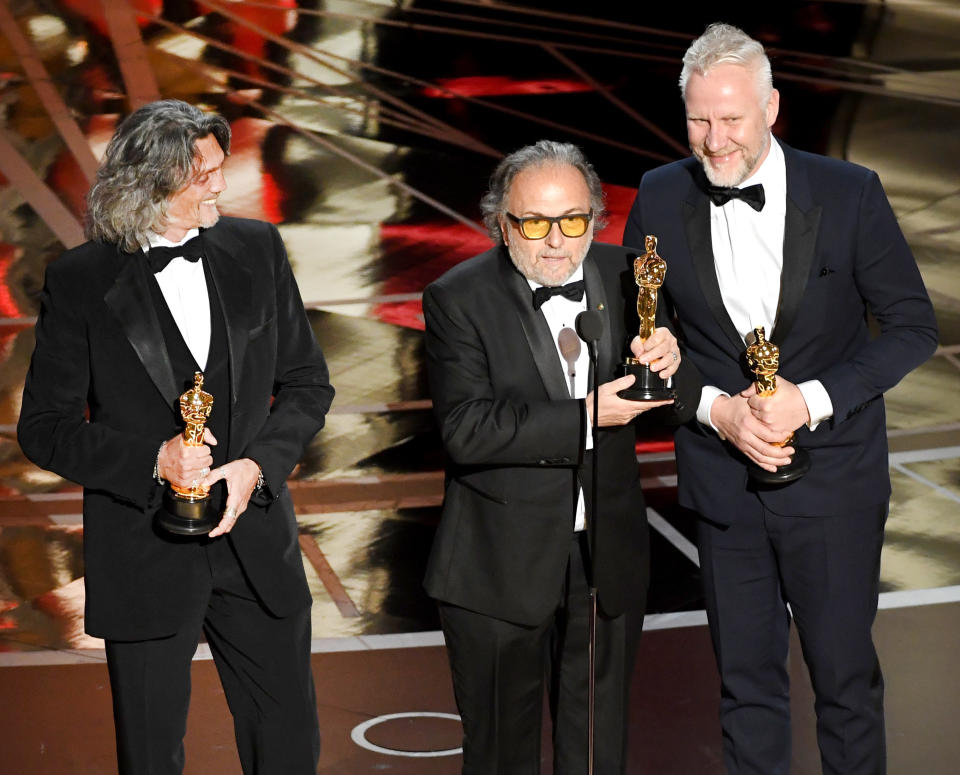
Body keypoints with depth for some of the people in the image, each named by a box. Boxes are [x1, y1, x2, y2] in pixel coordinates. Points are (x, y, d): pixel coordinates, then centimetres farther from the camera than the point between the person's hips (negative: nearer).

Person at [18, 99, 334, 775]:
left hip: (257, 543, 3)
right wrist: (152, 460, -20)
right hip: (144, 558, -3)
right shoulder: (80, 281, -8)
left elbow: (308, 384, 7)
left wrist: (257, 465, -11)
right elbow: (43, 427, -6)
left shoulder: (257, 249, 2)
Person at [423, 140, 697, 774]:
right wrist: (585, 417, -27)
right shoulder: (458, 300, -12)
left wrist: (667, 365, -21)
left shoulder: (624, 276, -1)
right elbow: (467, 430, -23)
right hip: (502, 569, -3)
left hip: (609, 559, 3)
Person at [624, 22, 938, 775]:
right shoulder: (661, 198, -4)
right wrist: (716, 408, -13)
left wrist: (813, 399, -18)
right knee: (746, 681, 13)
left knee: (846, 677, 8)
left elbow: (913, 326, -6)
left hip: (833, 479, -2)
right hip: (723, 481, 2)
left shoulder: (849, 193, -10)